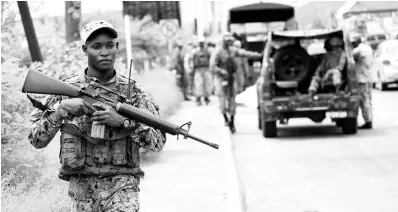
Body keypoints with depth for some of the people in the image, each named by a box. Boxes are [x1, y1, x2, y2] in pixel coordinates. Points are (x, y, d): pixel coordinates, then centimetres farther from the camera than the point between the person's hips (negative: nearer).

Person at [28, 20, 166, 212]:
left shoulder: (131, 91, 4)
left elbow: (158, 140, -1)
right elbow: (36, 140, -1)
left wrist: (123, 121, -14)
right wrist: (61, 108, -14)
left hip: (122, 184, -1)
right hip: (82, 188, 1)